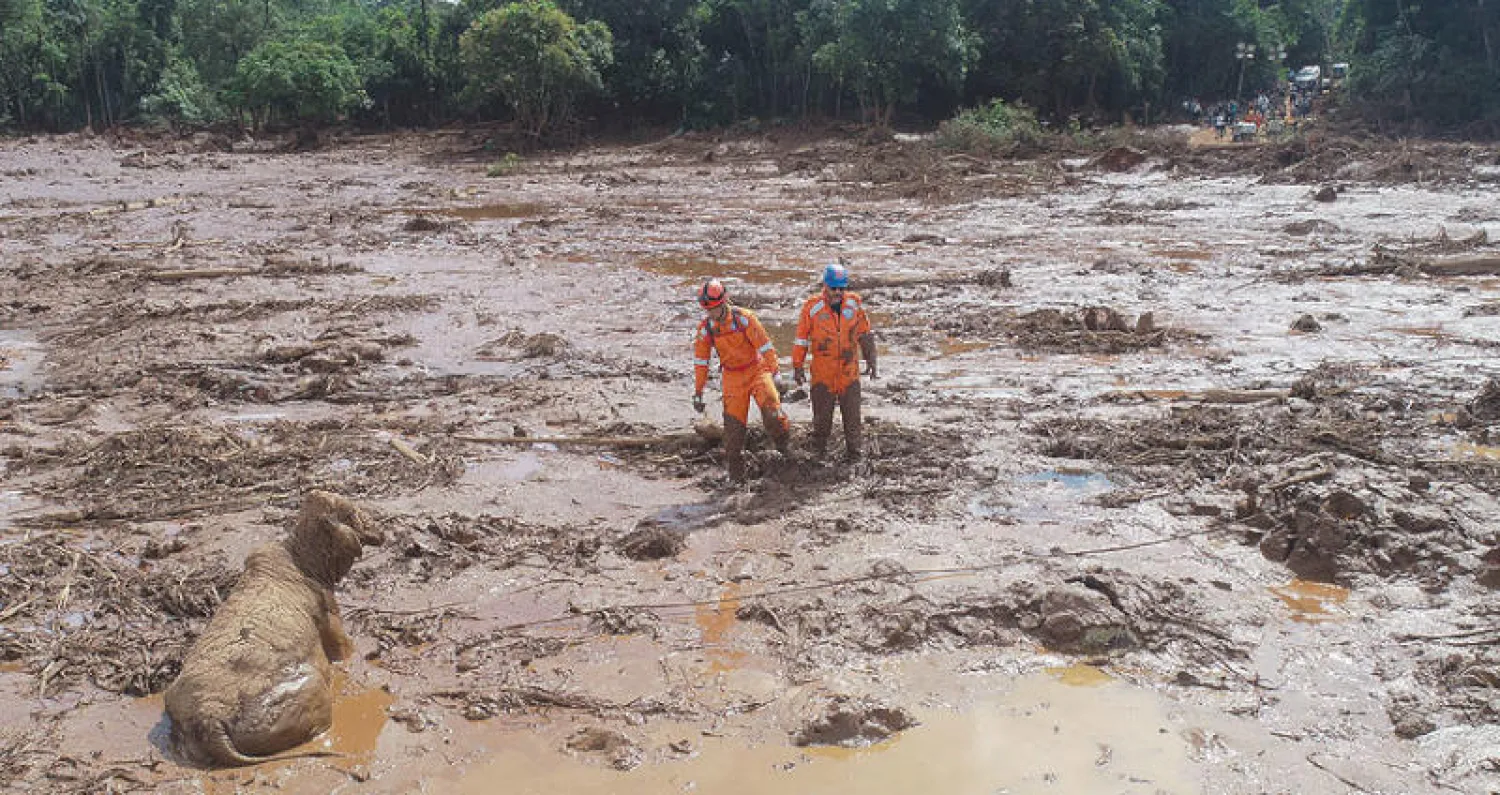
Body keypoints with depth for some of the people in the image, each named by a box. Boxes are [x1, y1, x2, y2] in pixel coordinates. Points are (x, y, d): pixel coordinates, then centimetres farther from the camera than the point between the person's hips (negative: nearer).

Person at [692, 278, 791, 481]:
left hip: (757, 370, -2)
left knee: (771, 409, -25)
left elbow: (765, 346, -11)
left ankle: (783, 443, 5)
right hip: (733, 378, 2)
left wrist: (774, 374, -13)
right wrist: (698, 393, 6)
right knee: (733, 428, -2)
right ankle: (735, 476, 8)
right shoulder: (705, 328, -4)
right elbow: (700, 362, 4)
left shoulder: (744, 318, -14)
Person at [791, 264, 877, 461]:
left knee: (852, 412, 7)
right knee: (822, 413, 7)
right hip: (822, 371, -2)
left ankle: (854, 449, 18)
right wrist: (798, 367, 2)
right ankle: (819, 447, 25)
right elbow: (801, 339, 0)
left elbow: (865, 334, 11)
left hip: (849, 370, 2)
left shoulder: (854, 303, 1)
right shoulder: (813, 306, -7)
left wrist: (870, 360, 9)